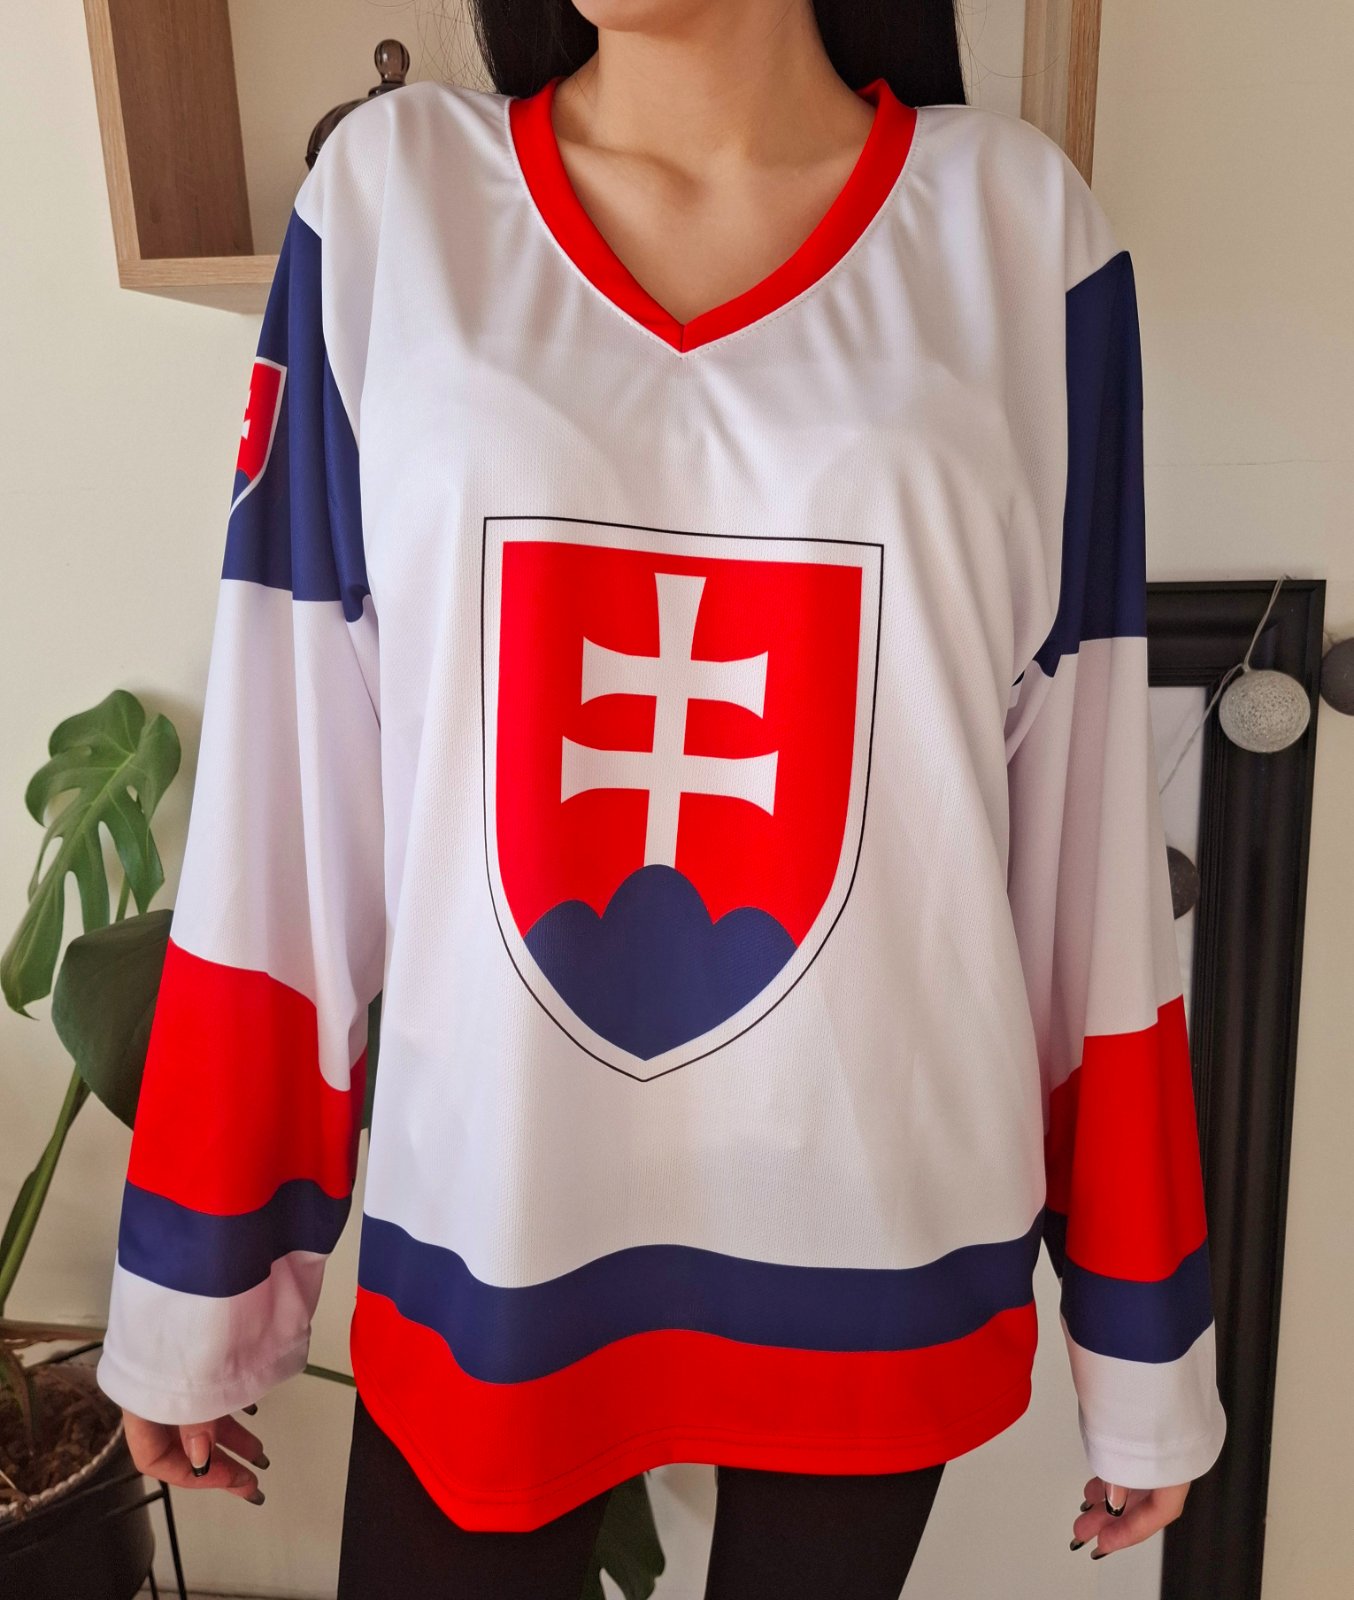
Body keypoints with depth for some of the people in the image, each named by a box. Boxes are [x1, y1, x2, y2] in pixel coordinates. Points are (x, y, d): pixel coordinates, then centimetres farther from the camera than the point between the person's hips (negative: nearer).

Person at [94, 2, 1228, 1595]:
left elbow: (1089, 818, -3)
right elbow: (279, 780, -3)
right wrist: (191, 1271, 2)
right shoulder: (384, 197, -3)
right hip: (481, 1215, 1)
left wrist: (1142, 1331, 4)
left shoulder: (1017, 224, -5)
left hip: (883, 1225, 1)